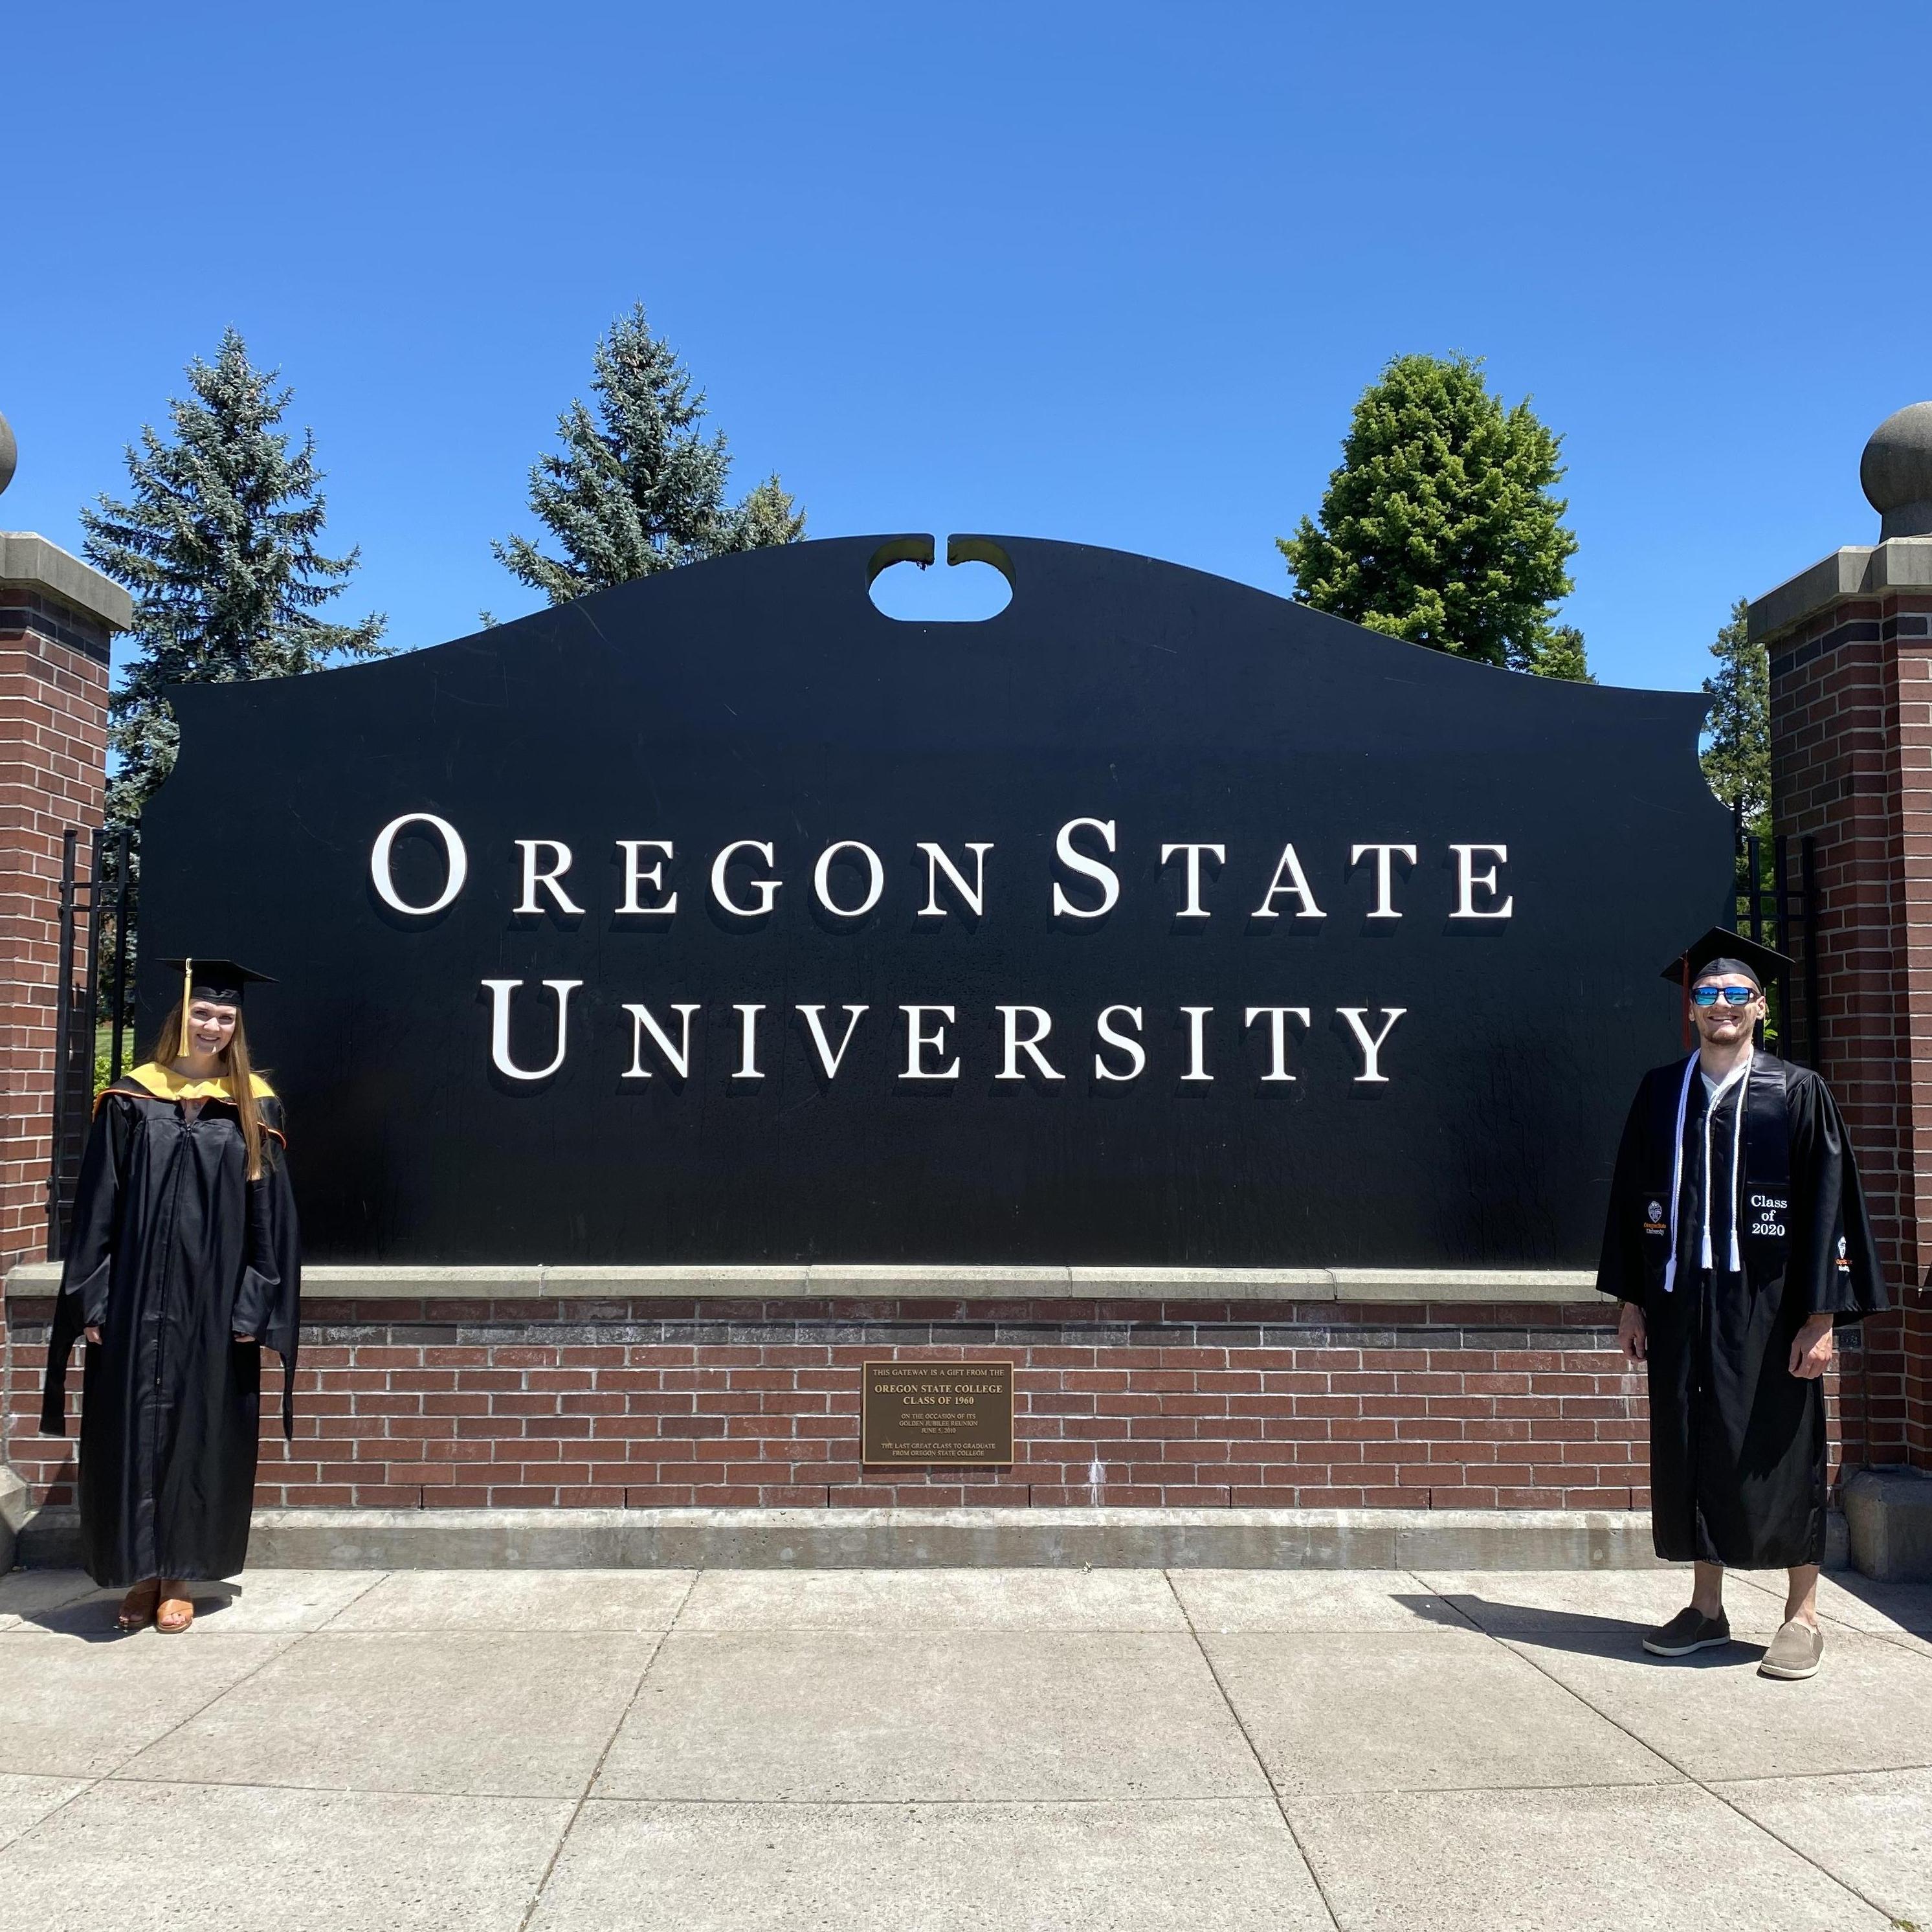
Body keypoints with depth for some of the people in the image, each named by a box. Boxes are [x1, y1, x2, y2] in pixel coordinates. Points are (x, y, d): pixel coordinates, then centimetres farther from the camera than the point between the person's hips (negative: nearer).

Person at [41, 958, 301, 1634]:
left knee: (201, 1433, 6)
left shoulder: (252, 1108, 2)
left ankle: (179, 1577, 20)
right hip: (136, 1299, 0)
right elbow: (96, 1204, 2)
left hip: (217, 1302, 0)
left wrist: (256, 1304, -6)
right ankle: (141, 1573, 20)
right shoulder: (131, 1101, 2)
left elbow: (270, 1214, 1)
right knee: (133, 1432, 5)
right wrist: (93, 1297, -4)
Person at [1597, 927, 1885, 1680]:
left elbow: (1829, 1204, -5)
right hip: (1680, 1304, 3)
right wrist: (1631, 1299, 6)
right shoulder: (1660, 1091, 8)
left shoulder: (1798, 1092, -2)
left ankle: (1802, 1617, 19)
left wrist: (1822, 1315, -10)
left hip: (1767, 1305, -3)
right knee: (1690, 1452, 9)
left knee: (1779, 1458, 4)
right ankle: (1706, 1608, 23)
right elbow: (1632, 1197, 10)